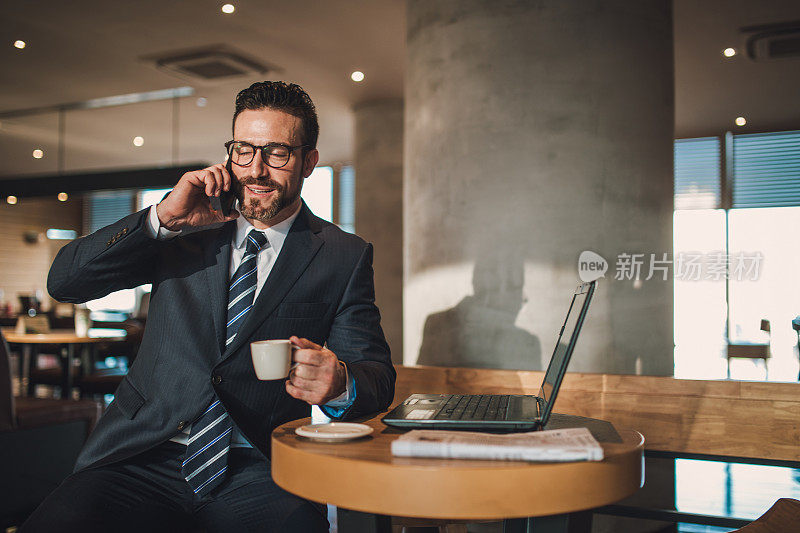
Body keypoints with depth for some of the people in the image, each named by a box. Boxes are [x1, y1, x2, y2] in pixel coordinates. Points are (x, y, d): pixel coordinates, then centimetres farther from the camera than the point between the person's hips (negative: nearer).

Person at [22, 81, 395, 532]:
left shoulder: (345, 257, 5)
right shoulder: (185, 231, 11)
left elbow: (377, 376, 1)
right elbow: (64, 281, 6)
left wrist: (340, 384, -25)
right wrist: (163, 217, -6)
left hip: (260, 472, -1)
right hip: (146, 457, 2)